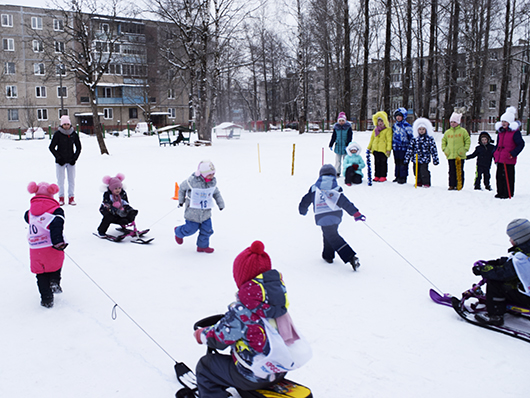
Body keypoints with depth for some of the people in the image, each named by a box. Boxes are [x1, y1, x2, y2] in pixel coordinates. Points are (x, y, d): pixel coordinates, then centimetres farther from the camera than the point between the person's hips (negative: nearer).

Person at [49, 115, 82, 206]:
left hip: (71, 161, 2)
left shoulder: (74, 134, 3)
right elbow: (51, 147, 0)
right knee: (60, 180, 1)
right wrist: (58, 157, -7)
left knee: (72, 180, 3)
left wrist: (75, 158, 3)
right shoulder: (58, 134, -4)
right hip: (60, 161, -2)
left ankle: (71, 198, 10)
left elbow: (78, 147, 13)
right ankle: (61, 198, 9)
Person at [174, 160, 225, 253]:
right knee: (191, 229, 7)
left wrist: (221, 203, 15)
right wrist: (181, 201, 8)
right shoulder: (192, 181, -21)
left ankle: (202, 246, 27)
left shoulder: (213, 182, -6)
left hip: (206, 212, 5)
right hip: (193, 212, -5)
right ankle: (178, 232, 40)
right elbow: (182, 188, -2)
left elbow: (216, 192, 15)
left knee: (207, 230, 6)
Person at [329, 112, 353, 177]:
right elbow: (333, 137, 11)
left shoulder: (348, 127, -2)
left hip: (345, 147, -2)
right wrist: (331, 145, 7)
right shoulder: (336, 128, 4)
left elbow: (350, 137, -2)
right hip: (337, 147, 2)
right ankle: (337, 172, 13)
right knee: (337, 161, 6)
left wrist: (347, 145, -11)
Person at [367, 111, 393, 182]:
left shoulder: (388, 129, -4)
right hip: (375, 149, 6)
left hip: (383, 149, -6)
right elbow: (372, 138, 21)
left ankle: (383, 176, 6)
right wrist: (369, 147, 18)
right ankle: (377, 176, 16)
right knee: (377, 163, 10)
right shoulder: (375, 129, 15)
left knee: (383, 162, 0)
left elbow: (389, 140, -8)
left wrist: (388, 149, -14)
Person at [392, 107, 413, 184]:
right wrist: (392, 145, 24)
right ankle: (397, 176, 20)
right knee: (397, 163, 12)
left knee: (403, 163, -3)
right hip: (396, 147, 7)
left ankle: (403, 177, 3)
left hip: (404, 148, -7)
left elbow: (411, 136, -7)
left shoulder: (406, 125, -8)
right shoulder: (395, 125, 14)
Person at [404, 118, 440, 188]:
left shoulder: (429, 139, 2)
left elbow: (433, 149, 3)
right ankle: (419, 182, 24)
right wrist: (406, 158, 8)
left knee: (424, 171, -12)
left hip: (425, 159, -3)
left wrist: (435, 159, 1)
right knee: (417, 171, 7)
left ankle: (426, 183, 1)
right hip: (416, 159, 3)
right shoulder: (415, 139, 8)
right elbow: (410, 149, 10)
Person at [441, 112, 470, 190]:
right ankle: (451, 185, 10)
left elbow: (468, 140, 5)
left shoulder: (463, 131, 3)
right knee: (452, 171, 4)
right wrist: (444, 149, 8)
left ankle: (459, 186, 7)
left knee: (459, 171, 2)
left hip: (460, 155, -2)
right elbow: (443, 140, 21)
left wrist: (465, 149, -5)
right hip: (450, 156, 3)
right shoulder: (447, 132, 11)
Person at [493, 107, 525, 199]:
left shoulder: (515, 132, -9)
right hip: (499, 158, 7)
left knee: (508, 177, -1)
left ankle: (508, 194, 8)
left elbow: (521, 144, -9)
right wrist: (495, 153, 13)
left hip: (509, 160, -7)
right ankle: (500, 192, 22)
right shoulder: (500, 131, 13)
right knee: (499, 176, 11)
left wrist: (513, 154, -15)